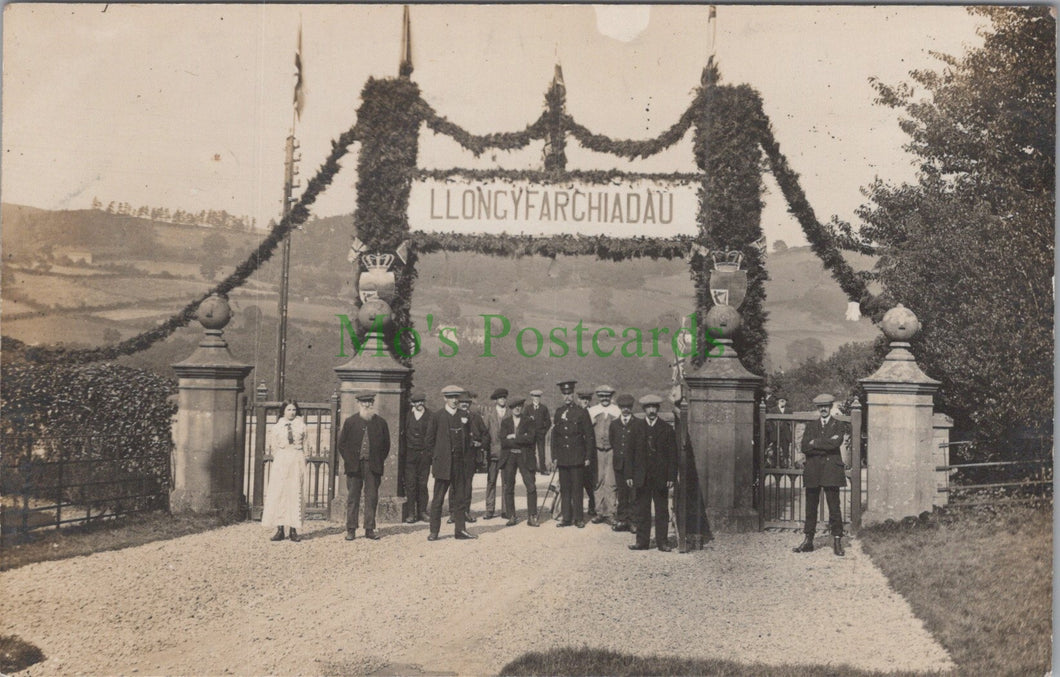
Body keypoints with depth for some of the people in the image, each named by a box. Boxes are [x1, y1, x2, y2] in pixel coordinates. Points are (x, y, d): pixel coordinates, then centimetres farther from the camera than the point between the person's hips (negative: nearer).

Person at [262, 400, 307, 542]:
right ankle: (279, 529, -4)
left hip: (297, 462, 0)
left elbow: (304, 445, 11)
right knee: (278, 493, -5)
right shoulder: (277, 427, 9)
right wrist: (278, 458, 6)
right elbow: (274, 446, 12)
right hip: (281, 461, 0)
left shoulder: (301, 426, 9)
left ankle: (293, 530, -2)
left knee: (295, 493, -3)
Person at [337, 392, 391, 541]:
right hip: (354, 466, -1)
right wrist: (348, 460, -1)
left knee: (372, 498, 3)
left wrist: (380, 461, 3)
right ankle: (351, 530, 8)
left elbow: (386, 445, 10)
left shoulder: (380, 423, 6)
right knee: (352, 498, 3)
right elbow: (342, 443, 7)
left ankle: (369, 529, 10)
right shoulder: (350, 422, 4)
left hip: (373, 466, 1)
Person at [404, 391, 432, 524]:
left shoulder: (430, 417, 4)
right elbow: (403, 434, 6)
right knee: (410, 484, -2)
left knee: (423, 484, 5)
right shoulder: (408, 416, 3)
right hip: (410, 454, -1)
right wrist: (403, 453, 1)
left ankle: (422, 512, 14)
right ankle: (410, 513, 3)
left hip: (425, 454, 1)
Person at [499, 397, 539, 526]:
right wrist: (521, 439, -9)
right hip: (509, 457, 2)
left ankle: (532, 517, -1)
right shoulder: (505, 422, 9)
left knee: (531, 487, -7)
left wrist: (514, 437, -9)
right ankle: (511, 517, 11)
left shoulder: (529, 421, 5)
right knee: (508, 488, 3)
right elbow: (504, 441, -4)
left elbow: (530, 438, -11)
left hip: (525, 457, -2)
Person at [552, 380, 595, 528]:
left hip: (577, 457, -3)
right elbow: (554, 435, 13)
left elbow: (589, 436, 0)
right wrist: (554, 456, 8)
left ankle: (579, 518, 6)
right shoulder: (558, 412, 10)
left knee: (577, 488, -1)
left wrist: (588, 456, -4)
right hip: (562, 457, 3)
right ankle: (566, 517, 12)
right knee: (564, 488, 6)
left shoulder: (582, 412, 0)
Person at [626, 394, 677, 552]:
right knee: (642, 511, 5)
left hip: (661, 478, -1)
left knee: (662, 511, 5)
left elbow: (672, 455, 1)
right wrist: (629, 475, -1)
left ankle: (662, 541, 12)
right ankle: (642, 541, 12)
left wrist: (671, 477, -5)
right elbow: (630, 452, 5)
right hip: (642, 477, 1)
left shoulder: (667, 429, 2)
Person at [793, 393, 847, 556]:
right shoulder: (811, 425, 15)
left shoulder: (838, 425, 6)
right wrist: (826, 445, -8)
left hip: (831, 469, -3)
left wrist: (815, 443, -5)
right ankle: (808, 540, 10)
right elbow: (805, 447, 0)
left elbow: (836, 443, -13)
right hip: (812, 470, 3)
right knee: (811, 506, 6)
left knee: (834, 507, -5)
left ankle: (837, 542, -2)